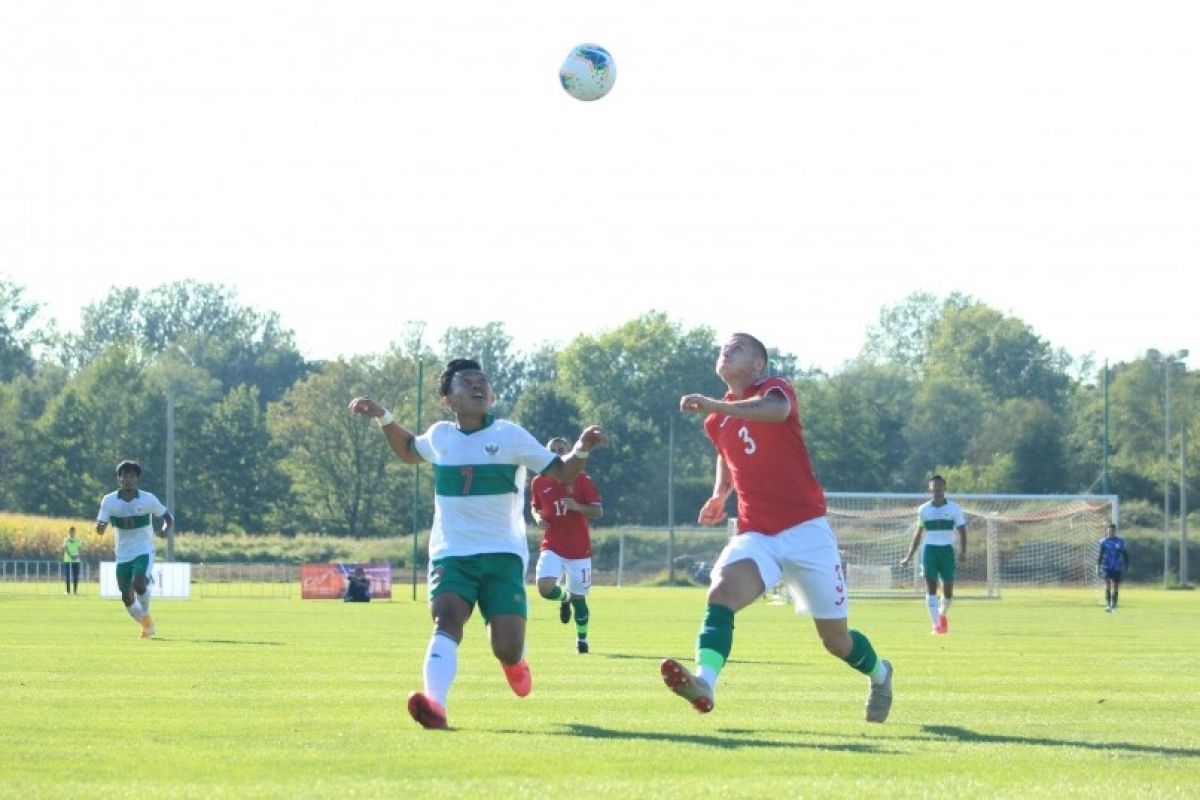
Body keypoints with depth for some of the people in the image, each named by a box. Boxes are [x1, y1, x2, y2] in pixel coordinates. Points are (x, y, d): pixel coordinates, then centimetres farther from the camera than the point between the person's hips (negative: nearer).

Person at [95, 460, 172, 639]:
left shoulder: (148, 499, -9)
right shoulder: (109, 501, -6)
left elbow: (168, 517, 3)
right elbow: (100, 528, -4)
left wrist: (165, 530, -19)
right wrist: (100, 526, -29)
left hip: (144, 552, -3)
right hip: (123, 555, 3)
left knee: (139, 584, -28)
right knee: (127, 597, 7)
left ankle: (146, 616, 1)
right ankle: (146, 625, 32)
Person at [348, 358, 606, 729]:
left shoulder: (509, 436, 0)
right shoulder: (440, 436, 8)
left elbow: (561, 473, -1)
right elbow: (409, 451, 32)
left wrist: (582, 450, -20)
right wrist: (383, 417, 19)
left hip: (502, 554, -1)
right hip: (451, 554, 1)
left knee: (507, 649, -12)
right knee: (447, 620, -28)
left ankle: (513, 660, 29)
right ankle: (435, 706, -49)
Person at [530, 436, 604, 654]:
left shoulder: (581, 479, -3)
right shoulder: (539, 482, 5)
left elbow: (598, 512, -4)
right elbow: (534, 507, 21)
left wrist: (577, 506, -23)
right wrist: (538, 517, -2)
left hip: (579, 549, -1)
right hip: (552, 548, 1)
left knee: (579, 597, 4)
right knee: (545, 588, -22)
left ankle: (582, 638, 28)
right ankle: (565, 599, 14)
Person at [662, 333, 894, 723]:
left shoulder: (775, 388, -6)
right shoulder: (717, 423, 12)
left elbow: (776, 410, -33)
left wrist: (716, 406, -48)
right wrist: (720, 494, 15)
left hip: (805, 530, -4)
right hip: (756, 534, 4)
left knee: (836, 640, 6)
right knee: (721, 592, -29)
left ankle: (878, 673, 39)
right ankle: (704, 683, -47)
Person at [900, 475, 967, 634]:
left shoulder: (954, 509, 2)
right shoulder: (923, 510, 7)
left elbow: (962, 531, 3)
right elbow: (918, 533, 17)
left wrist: (963, 551, -13)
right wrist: (909, 556, 16)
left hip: (947, 550, 0)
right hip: (930, 549, 0)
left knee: (948, 590, 2)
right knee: (931, 587, -10)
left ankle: (942, 614, 32)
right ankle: (936, 624, -10)